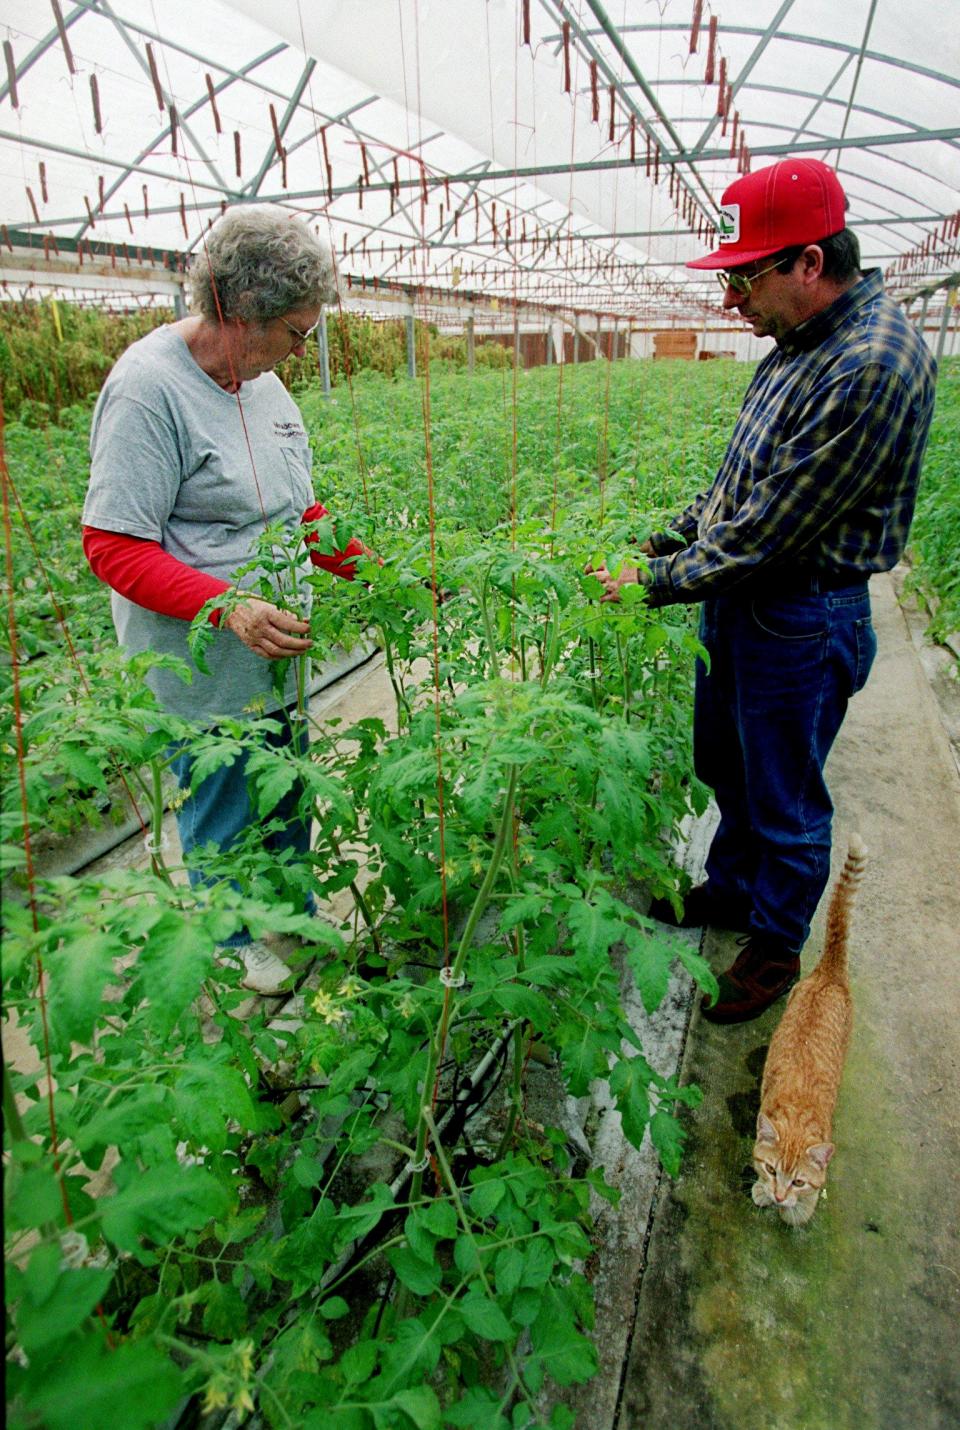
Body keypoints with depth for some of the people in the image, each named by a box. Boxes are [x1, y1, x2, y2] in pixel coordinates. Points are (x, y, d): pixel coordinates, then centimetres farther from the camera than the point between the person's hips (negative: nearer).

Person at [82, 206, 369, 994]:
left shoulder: (259, 379, 7)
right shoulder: (149, 386, -18)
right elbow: (113, 545, -20)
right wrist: (229, 607, -33)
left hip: (277, 649, 8)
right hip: (205, 666, -7)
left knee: (287, 789, 21)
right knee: (222, 806, 11)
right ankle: (232, 942, 37)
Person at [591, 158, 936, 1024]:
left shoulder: (872, 366, -24)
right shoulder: (800, 342, 7)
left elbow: (768, 531, -25)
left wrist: (654, 585, -17)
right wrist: (661, 544, 7)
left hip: (801, 620, -9)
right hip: (738, 597, 9)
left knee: (785, 797, 9)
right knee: (725, 765, 23)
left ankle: (777, 943, 32)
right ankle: (730, 889, 46)